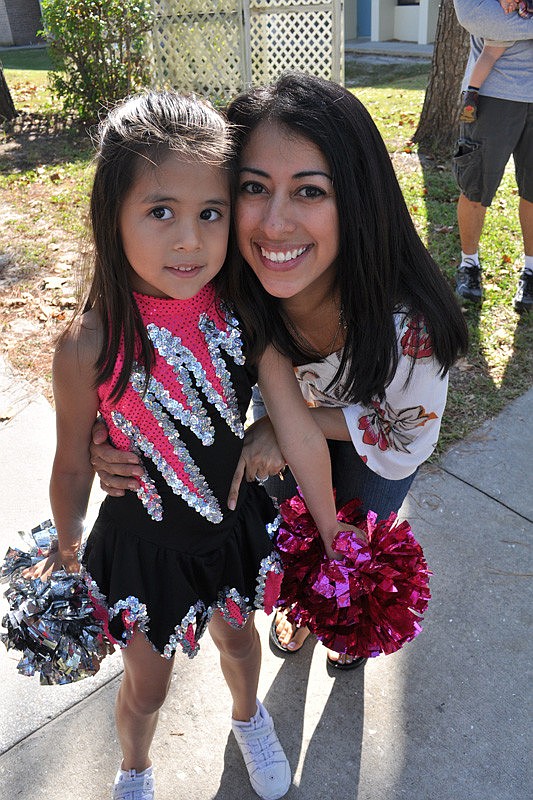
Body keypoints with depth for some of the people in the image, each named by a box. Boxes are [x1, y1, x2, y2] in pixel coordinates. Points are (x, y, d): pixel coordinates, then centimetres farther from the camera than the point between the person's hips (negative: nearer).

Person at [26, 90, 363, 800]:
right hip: (145, 546, -2)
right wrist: (66, 552, 5)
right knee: (147, 683, 23)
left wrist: (334, 541, -4)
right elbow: (74, 467, -11)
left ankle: (248, 716, 66)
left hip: (236, 525, 2)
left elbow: (301, 435, -13)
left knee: (237, 636, 30)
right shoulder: (90, 346, -27)